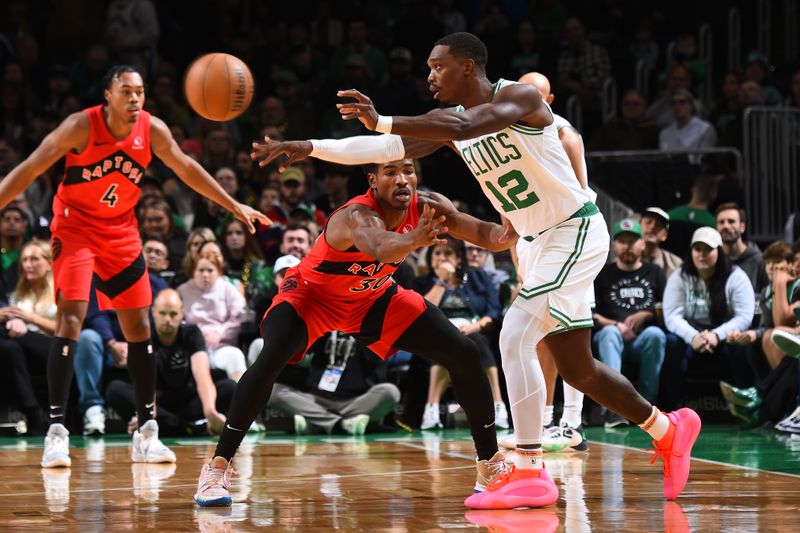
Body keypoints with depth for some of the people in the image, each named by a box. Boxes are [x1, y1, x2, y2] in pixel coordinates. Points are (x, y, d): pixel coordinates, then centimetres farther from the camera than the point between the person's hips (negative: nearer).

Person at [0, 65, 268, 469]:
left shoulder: (152, 129, -8)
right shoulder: (82, 126, -20)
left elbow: (186, 168, 7)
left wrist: (233, 206, 10)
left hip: (121, 230, 5)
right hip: (75, 226, -5)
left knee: (139, 327, 4)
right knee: (70, 318, -19)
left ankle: (146, 432, 13)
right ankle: (56, 431, -17)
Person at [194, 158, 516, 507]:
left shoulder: (426, 206, -20)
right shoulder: (357, 215, -38)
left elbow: (481, 233, -20)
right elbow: (378, 247, -61)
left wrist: (510, 234, -45)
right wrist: (413, 240, -84)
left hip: (373, 297, 6)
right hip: (311, 293, -6)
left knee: (465, 355, -3)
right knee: (271, 359, -33)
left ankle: (490, 465, 12)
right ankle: (218, 467, -23)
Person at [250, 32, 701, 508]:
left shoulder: (519, 97, -18)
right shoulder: (451, 119, 4)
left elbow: (465, 126, -37)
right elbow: (386, 148, -2)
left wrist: (382, 121, -39)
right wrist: (313, 147, -12)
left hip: (576, 232, -9)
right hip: (537, 242, 9)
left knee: (515, 337, -21)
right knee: (576, 367, 14)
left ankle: (530, 473, -19)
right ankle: (669, 429, 34)